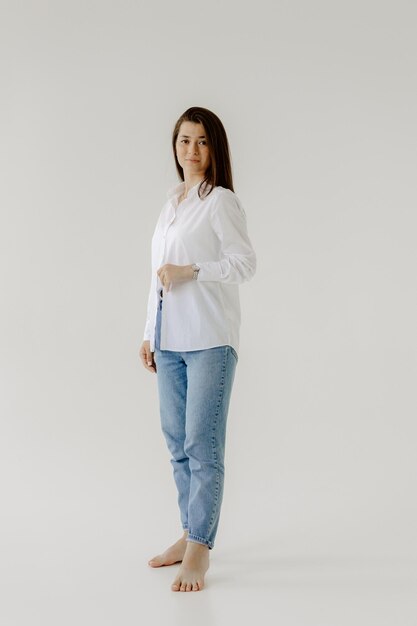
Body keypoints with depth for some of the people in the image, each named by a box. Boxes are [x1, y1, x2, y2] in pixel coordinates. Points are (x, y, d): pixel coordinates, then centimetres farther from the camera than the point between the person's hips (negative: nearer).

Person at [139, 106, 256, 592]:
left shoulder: (220, 201, -4)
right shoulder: (171, 202, 18)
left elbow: (245, 263, -9)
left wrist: (190, 271, -16)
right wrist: (149, 334, 18)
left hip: (209, 338, -7)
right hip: (169, 341, 7)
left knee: (203, 445, -8)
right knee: (177, 442, 11)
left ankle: (199, 548, -1)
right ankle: (190, 533, 23)